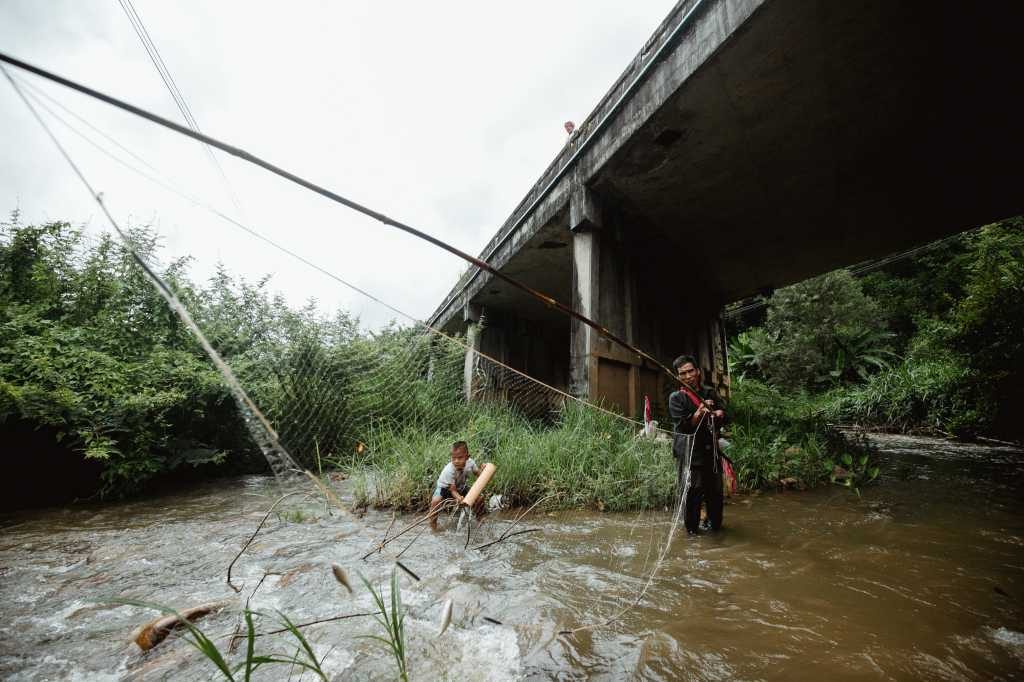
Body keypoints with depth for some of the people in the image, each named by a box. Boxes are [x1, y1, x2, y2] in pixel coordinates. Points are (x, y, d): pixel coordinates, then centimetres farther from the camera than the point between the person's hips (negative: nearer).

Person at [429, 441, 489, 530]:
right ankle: (433, 522, -6)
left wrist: (483, 469, -28)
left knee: (480, 498, -6)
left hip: (461, 486, 5)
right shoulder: (449, 471, -39)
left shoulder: (470, 462, -25)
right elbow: (453, 490, -33)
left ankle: (479, 517, 22)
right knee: (436, 501, -32)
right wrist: (458, 498, -54)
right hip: (444, 487, -4)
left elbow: (477, 473, -6)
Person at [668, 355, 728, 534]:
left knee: (715, 490, 13)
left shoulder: (710, 393, 9)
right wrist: (699, 412, -25)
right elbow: (682, 426, -12)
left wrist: (717, 414, -13)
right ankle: (691, 529, 14)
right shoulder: (676, 397, -5)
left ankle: (715, 524, 35)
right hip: (689, 451, -4)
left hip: (711, 449, 5)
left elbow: (723, 415, 8)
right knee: (693, 492, -3)